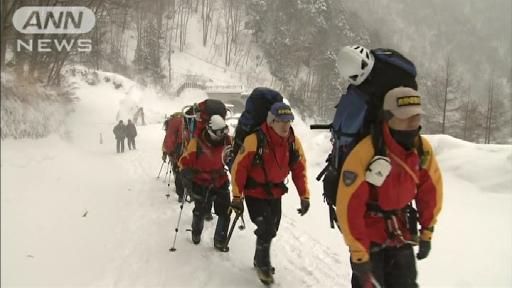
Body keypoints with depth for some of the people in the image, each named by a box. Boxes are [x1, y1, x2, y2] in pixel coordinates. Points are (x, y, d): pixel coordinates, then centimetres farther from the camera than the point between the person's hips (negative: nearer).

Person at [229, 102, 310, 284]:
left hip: (275, 193, 5)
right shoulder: (254, 140, -25)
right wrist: (237, 197, -16)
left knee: (271, 230, 16)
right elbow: (239, 168, -19)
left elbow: (300, 170, 1)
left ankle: (260, 260, 42)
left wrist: (304, 197, 0)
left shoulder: (294, 142, -10)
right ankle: (263, 265, 12)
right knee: (266, 229, -14)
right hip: (254, 193, -5)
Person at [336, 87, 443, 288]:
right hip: (368, 237, -5)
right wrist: (358, 253, -21)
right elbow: (349, 206, -25)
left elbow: (431, 191, 8)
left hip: (401, 236, 6)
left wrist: (427, 232, 11)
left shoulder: (423, 149, -7)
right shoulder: (366, 152, -27)